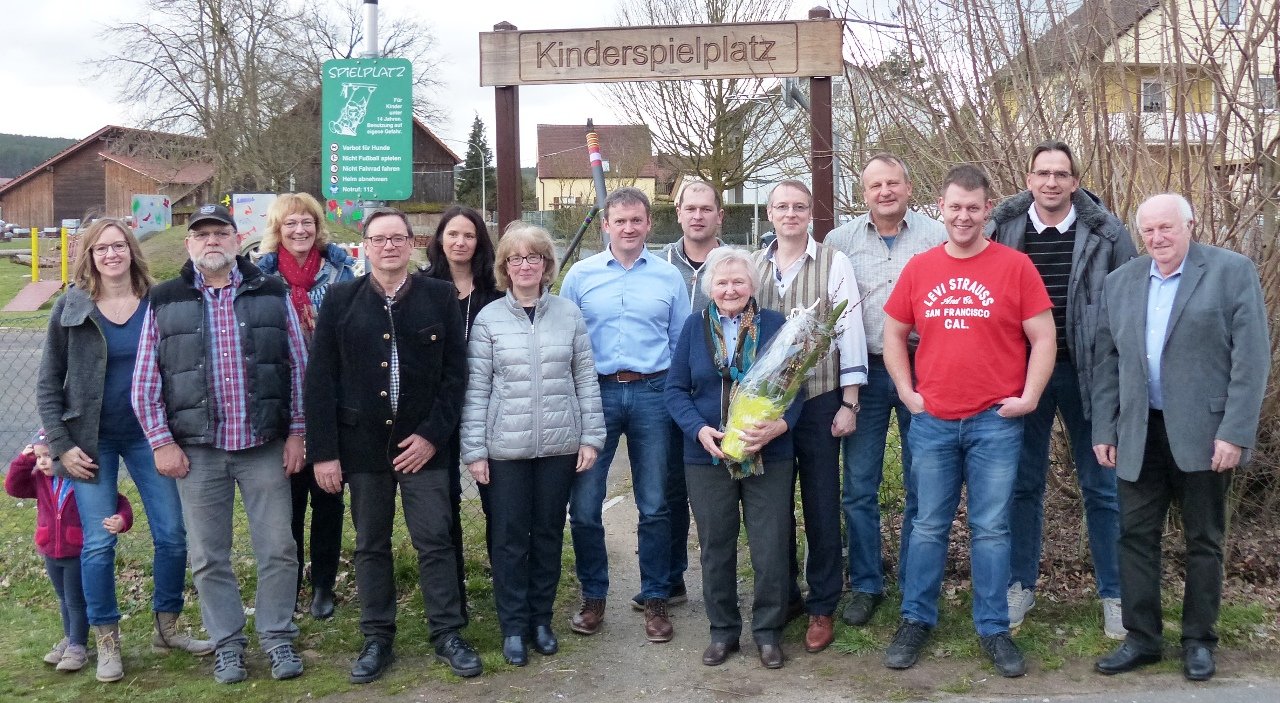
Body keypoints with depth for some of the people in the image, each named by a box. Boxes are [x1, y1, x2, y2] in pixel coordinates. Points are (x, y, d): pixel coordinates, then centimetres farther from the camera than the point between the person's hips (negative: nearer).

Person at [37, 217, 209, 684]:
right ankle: (107, 641, 15)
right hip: (92, 440, -1)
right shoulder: (71, 308, -3)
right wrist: (61, 446, -5)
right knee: (98, 543, 0)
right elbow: (48, 384, 1)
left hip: (149, 435, 1)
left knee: (172, 535, 2)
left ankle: (167, 628, 21)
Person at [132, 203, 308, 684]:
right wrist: (161, 442, -3)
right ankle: (227, 643, 23)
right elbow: (145, 382, 3)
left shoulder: (272, 294, 3)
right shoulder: (165, 301, 3)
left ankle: (277, 636, 20)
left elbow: (299, 366, 4)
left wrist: (296, 432, 0)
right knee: (209, 557, 8)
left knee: (278, 548, 4)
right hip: (197, 450, 0)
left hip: (265, 447, 0)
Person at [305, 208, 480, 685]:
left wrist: (433, 434, -9)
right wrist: (323, 451, -6)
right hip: (363, 443, 1)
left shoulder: (440, 297, 0)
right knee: (371, 545, 10)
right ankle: (377, 639, 22)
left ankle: (448, 635, 16)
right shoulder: (341, 300, 0)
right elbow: (320, 380, -1)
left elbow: (455, 372, -1)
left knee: (435, 541, 3)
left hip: (423, 442, -1)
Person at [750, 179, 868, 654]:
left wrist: (849, 404, -8)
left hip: (819, 401, -3)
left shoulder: (833, 264, -2)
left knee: (821, 506, 3)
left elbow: (850, 333, -4)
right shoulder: (753, 267, 7)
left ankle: (823, 606, 15)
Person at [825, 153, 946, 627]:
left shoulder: (937, 237, 1)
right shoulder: (840, 241, 5)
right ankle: (865, 585, 18)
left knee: (922, 488, 7)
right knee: (859, 487, 4)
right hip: (865, 374, 1)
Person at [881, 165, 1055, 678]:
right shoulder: (918, 268, 4)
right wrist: (907, 392, 4)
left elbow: (1043, 337, -1)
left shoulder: (1014, 265, -4)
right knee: (929, 527, 11)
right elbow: (894, 334, 12)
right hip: (932, 423, 2)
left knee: (990, 529, 6)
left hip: (995, 422, -2)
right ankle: (916, 620, 23)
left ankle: (993, 629, 19)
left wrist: (1029, 397, -7)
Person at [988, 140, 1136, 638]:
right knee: (1023, 484, 11)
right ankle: (1021, 584, 24)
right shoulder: (1002, 230, -1)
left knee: (1102, 486, 7)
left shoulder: (1105, 232, -4)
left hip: (1088, 374, -1)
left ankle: (1115, 593, 20)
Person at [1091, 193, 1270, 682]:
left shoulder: (1232, 271, -4)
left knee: (1204, 541, 8)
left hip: (1204, 433, -3)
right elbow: (1106, 362, 11)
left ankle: (1199, 641, 21)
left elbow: (1252, 357, -9)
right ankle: (1142, 637, 17)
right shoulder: (1119, 282, 9)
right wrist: (1103, 430, 5)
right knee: (1136, 536, 6)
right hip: (1139, 434, 4)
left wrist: (1236, 431, -15)